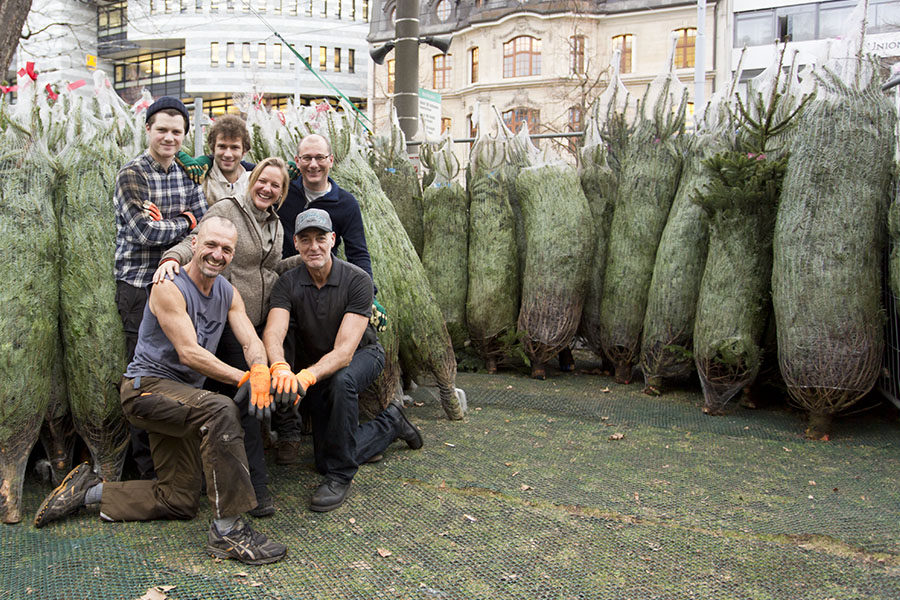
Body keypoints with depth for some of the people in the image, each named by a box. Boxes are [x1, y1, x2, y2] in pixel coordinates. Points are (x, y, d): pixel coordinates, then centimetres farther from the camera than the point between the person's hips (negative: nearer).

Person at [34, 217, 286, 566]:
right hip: (147, 385, -8)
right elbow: (189, 353, -23)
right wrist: (243, 379, -29)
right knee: (220, 410, -37)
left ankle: (90, 490, 26)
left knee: (180, 502, 9)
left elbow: (252, 342, -5)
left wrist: (260, 372, -28)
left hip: (181, 394, 8)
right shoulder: (169, 288, -16)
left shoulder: (228, 294, 6)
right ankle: (227, 530, -33)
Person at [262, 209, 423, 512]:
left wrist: (307, 375, -54)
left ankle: (340, 476, -24)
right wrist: (281, 368, -56)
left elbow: (345, 349, -35)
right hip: (316, 367, 4)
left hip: (363, 355, -4)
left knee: (341, 380, -41)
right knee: (324, 461, 2)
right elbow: (273, 334, -32)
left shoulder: (357, 280, -27)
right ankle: (390, 422, 26)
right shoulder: (287, 284, -17)